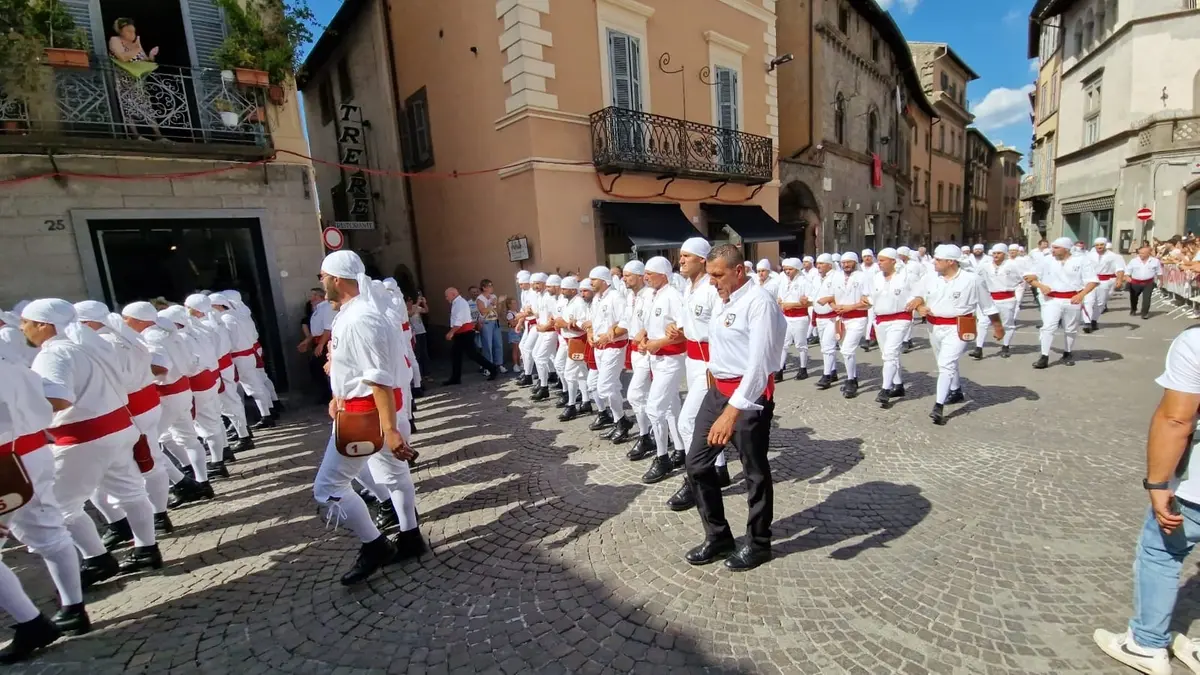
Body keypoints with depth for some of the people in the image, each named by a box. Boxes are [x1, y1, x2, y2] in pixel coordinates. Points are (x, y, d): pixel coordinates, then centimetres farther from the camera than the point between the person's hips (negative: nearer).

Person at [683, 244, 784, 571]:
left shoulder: (759, 302, -17)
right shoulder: (722, 301, 10)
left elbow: (759, 364, -24)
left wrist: (732, 411, -30)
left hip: (750, 395, -9)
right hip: (717, 390, 9)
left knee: (755, 471, 9)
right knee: (697, 462, 11)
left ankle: (757, 543, 32)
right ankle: (717, 536, 30)